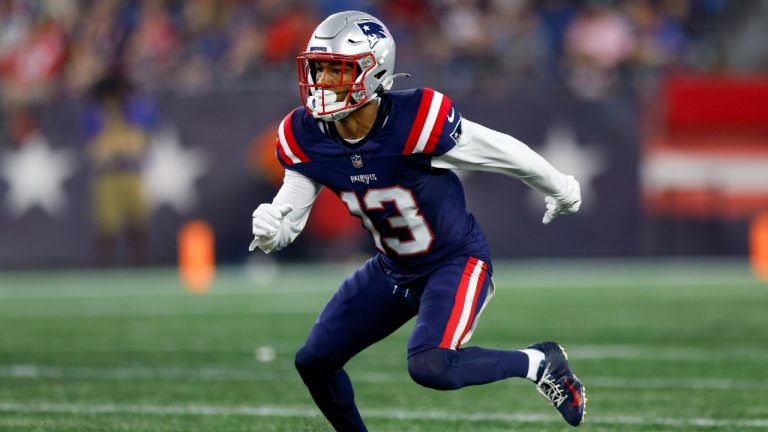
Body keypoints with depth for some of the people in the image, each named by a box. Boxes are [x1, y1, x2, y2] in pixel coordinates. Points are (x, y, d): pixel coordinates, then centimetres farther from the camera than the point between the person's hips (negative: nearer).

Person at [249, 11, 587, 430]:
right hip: (392, 270, 7)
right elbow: (287, 218, -4)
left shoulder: (416, 121, -30)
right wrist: (268, 230, -29)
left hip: (456, 262, -6)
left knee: (429, 367, -28)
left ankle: (538, 362, -4)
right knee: (314, 362, 6)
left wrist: (559, 188, 1)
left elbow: (502, 151, -15)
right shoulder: (306, 139, -13)